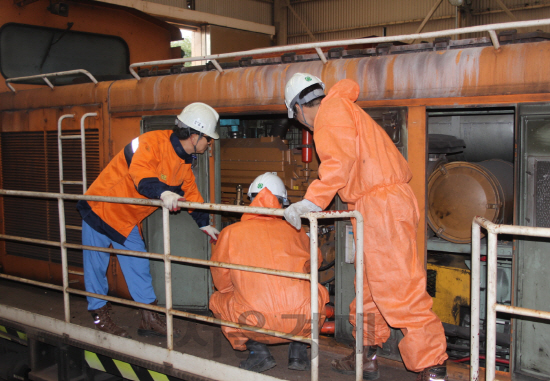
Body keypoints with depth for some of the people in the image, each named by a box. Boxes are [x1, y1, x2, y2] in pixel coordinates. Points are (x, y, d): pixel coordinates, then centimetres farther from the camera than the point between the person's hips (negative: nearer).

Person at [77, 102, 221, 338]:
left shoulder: (185, 162, 1)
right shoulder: (153, 142, -27)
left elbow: (190, 191, 13)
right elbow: (140, 173, -43)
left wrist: (204, 223, 14)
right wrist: (163, 193, -58)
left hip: (128, 221, 8)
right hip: (101, 209, -7)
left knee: (139, 266, 7)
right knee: (96, 266, 4)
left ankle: (149, 320, 15)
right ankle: (99, 315, 20)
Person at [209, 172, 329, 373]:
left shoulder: (231, 233, 7)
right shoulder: (293, 231, 12)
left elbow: (221, 282, 15)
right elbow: (314, 261, 31)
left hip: (255, 324, -1)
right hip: (302, 322, 2)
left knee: (218, 299, 27)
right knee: (318, 291, 33)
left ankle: (258, 351, 13)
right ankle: (298, 350, 22)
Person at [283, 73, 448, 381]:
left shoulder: (332, 108, -4)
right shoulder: (342, 107, 25)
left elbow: (341, 160, -19)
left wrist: (312, 201, -21)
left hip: (382, 206, -11)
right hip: (378, 208, 11)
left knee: (399, 289, -9)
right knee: (370, 286, 17)